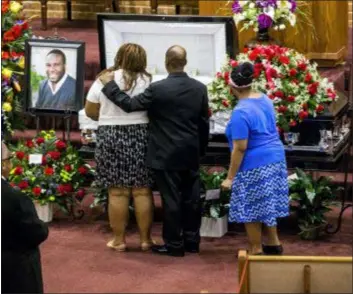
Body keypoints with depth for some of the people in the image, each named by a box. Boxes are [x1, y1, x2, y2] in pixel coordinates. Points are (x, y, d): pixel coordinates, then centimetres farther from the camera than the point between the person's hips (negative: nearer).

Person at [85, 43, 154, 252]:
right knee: (142, 191, 5)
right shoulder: (147, 81, -3)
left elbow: (90, 111, 7)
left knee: (117, 192, 4)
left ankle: (119, 240, 9)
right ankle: (146, 239, 11)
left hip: (110, 138, 0)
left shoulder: (103, 80, 1)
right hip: (141, 137, 0)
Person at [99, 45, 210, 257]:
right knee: (191, 198, 11)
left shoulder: (158, 88, -15)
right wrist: (201, 149, 19)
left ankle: (174, 245, 6)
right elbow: (204, 122, 9)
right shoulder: (200, 88, 2)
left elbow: (130, 104, -13)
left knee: (171, 199, 1)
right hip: (191, 154, 5)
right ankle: (192, 241, 19)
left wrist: (109, 84, -3)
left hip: (167, 155, -5)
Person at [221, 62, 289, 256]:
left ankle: (256, 250, 13)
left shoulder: (241, 112, -23)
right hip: (275, 158, 9)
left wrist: (230, 177, -16)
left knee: (251, 209, 5)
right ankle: (274, 243, 29)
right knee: (267, 204, 20)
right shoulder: (265, 99, 3)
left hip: (255, 165, -8)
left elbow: (240, 148, -22)